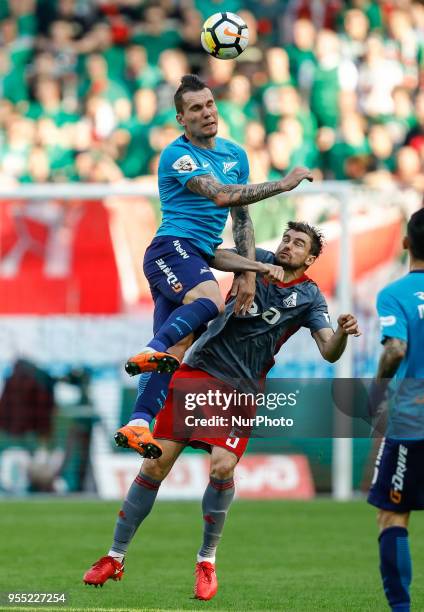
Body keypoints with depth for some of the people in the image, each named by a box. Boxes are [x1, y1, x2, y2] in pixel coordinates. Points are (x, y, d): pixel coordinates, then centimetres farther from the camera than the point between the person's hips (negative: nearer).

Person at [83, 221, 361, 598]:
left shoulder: (309, 297, 0)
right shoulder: (260, 261, 5)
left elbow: (329, 352, -8)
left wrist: (342, 334, -32)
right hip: (199, 369, 1)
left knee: (223, 466, -23)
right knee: (156, 465, -4)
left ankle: (207, 561, -2)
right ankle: (115, 558, 8)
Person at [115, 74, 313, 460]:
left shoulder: (235, 154, 17)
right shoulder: (178, 156, -8)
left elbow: (241, 217, 21)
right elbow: (221, 195, -22)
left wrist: (248, 272, 11)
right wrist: (282, 184, -21)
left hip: (199, 258, 8)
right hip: (172, 247, -8)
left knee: (174, 352, -4)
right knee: (211, 300, -38)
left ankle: (137, 426, -10)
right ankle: (152, 352, -45)